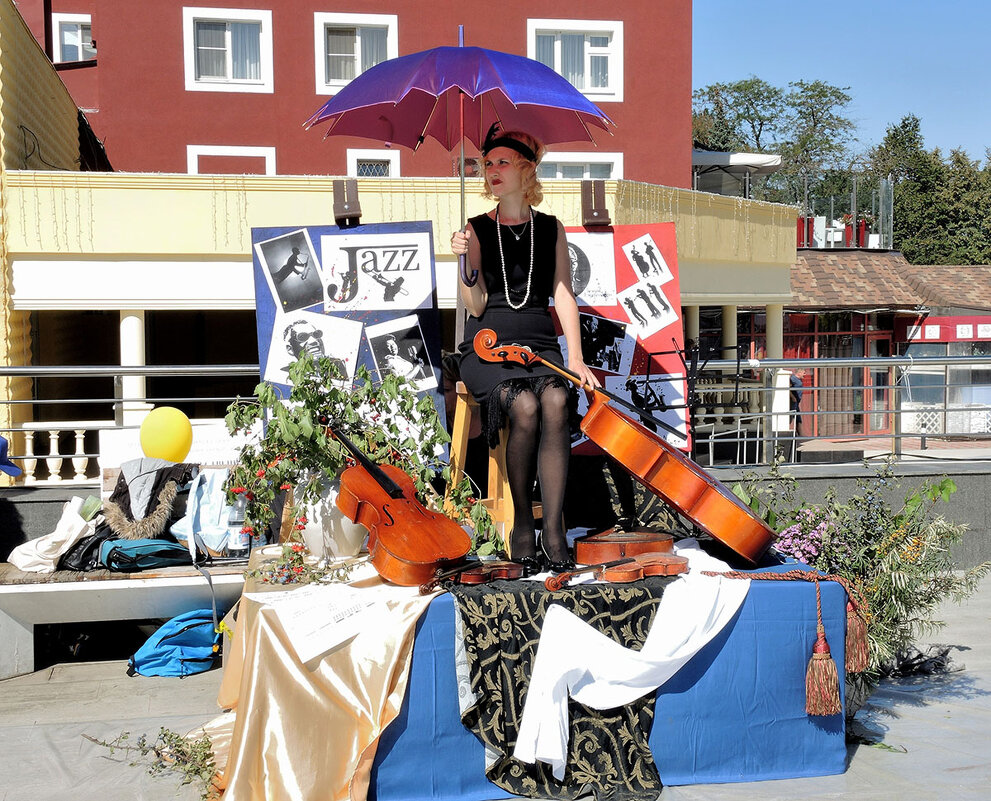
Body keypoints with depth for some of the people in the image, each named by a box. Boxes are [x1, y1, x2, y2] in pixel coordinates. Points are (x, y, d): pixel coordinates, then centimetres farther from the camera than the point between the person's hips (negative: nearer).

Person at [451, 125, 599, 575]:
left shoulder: (551, 229, 12)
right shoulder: (477, 229, 7)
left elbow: (563, 294, 5)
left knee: (556, 401, -32)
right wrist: (468, 262, -18)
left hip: (540, 344, 1)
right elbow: (476, 307, 0)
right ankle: (522, 525, -18)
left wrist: (575, 356, -7)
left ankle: (554, 530, -32)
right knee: (524, 406, -32)